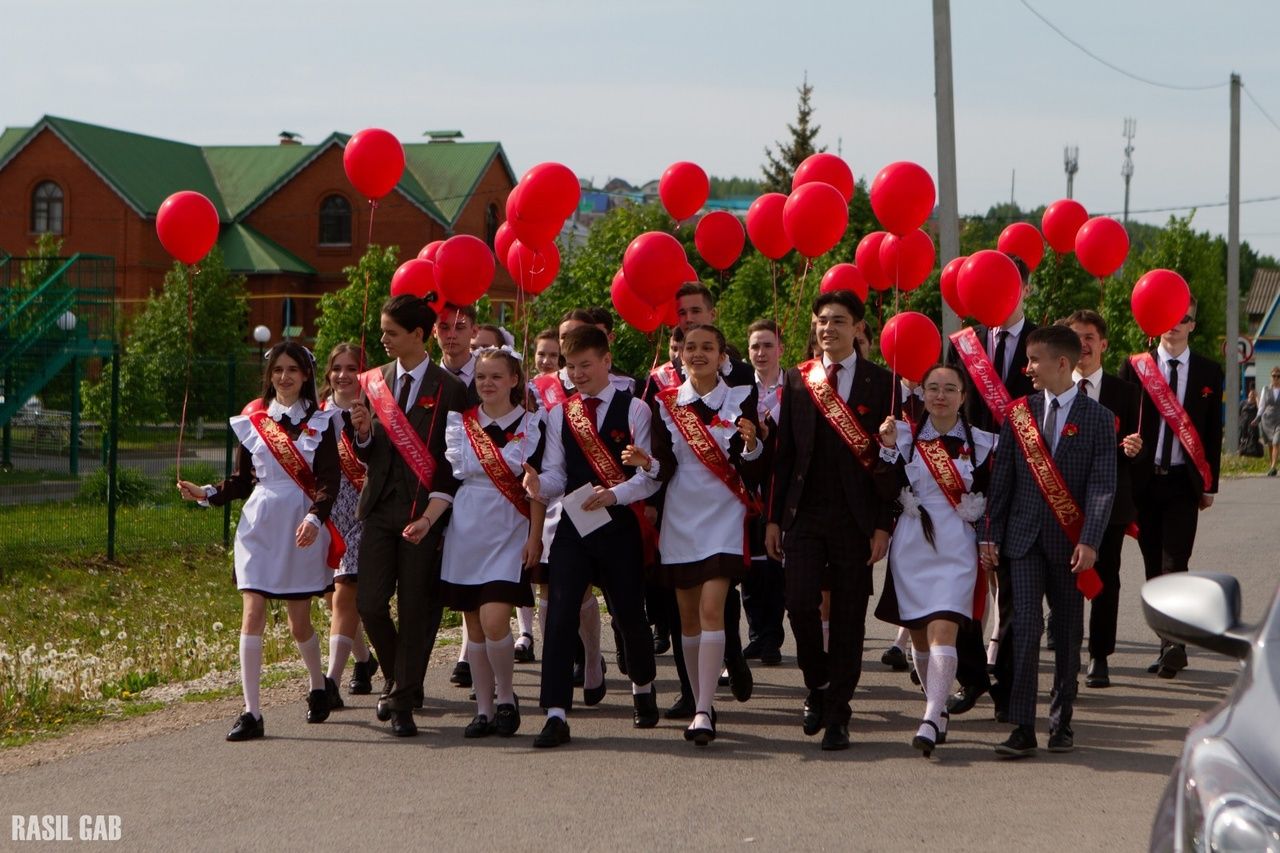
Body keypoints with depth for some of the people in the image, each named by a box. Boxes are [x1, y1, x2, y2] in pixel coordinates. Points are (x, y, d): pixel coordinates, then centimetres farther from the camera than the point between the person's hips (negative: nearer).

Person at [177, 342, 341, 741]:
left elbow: (328, 480, -5)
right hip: (258, 526, 1)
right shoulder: (252, 420, 7)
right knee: (252, 615, -8)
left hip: (302, 530, -1)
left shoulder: (320, 422, 2)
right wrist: (207, 494, -7)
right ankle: (251, 712, -7)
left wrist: (315, 518, -21)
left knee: (299, 621, 6)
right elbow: (242, 480, 10)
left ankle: (319, 686, 35)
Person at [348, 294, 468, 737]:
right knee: (370, 604, -2)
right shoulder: (375, 381, 9)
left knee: (415, 610, -1)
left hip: (423, 511, -4)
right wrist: (364, 432, -9)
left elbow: (454, 460, -5)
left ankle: (403, 703, 10)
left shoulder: (449, 389, -5)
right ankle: (400, 680, 22)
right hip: (380, 507, 4)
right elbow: (369, 455, 14)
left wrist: (433, 513, -15)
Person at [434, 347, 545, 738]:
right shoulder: (459, 423, 8)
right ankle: (484, 710, 14)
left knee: (494, 621, -16)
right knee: (474, 626, 6)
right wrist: (428, 520, -4)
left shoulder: (531, 425, 1)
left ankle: (505, 698, 5)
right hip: (466, 529, 3)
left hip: (509, 533, -3)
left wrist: (535, 538, -4)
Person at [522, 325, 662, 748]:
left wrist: (613, 494, -22)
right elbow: (557, 474, 6)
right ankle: (555, 715, -11)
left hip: (620, 527, -2)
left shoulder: (634, 409, -1)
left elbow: (649, 475, -6)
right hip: (573, 527, 2)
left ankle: (643, 689, 36)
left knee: (629, 615, 7)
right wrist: (539, 485, -17)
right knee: (560, 616, -10)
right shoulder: (559, 414, 9)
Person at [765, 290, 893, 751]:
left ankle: (837, 715, 10)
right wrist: (774, 517, 6)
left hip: (856, 517, -2)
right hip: (805, 513, 2)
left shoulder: (881, 382, 1)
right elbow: (784, 451, 10)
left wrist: (884, 524, -6)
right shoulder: (797, 379, 9)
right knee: (800, 602, -9)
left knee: (848, 617, 1)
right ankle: (818, 686, 16)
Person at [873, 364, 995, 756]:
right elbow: (888, 492, -4)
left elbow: (992, 498, 11)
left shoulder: (981, 443, 4)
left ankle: (931, 720, -24)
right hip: (911, 547, 2)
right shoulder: (905, 435, 4)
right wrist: (888, 449, -14)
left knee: (943, 631, -16)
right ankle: (938, 708, 25)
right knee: (919, 635, 9)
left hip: (956, 550, -2)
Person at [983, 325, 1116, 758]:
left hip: (1069, 543, -1)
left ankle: (1061, 723, 18)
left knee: (1068, 634, 7)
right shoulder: (1018, 413, 7)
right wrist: (991, 535, 4)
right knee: (1025, 629, -8)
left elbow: (1102, 485, -7)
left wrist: (1089, 542, -18)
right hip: (1024, 537, 1)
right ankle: (1022, 728, -10)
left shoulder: (1097, 419, -1)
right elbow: (1002, 478, 9)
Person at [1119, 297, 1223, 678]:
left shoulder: (1209, 372, 6)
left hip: (1184, 482, -1)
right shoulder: (1134, 367, 5)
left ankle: (1174, 644, -13)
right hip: (1144, 479, 1)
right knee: (1154, 567, 5)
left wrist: (1209, 485, 4)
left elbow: (1214, 431, 7)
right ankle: (1170, 646, 12)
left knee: (1174, 563, -12)